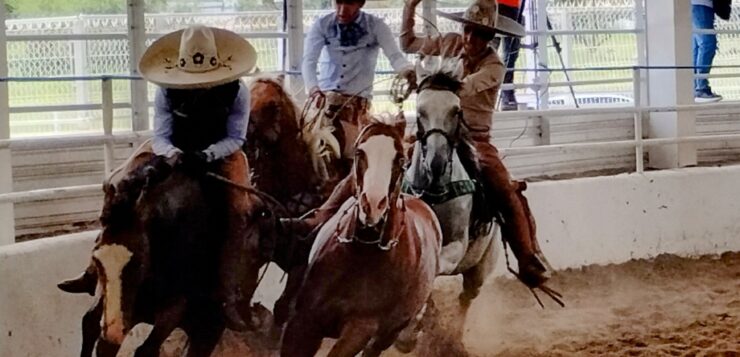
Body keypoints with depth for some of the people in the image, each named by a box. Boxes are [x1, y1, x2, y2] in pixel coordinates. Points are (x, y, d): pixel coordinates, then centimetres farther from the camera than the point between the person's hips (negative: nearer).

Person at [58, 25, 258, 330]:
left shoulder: (237, 92, -22)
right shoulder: (167, 92, -20)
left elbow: (235, 139, -19)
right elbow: (161, 137, -17)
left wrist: (206, 155, -38)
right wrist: (176, 156, -40)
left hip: (221, 153, -2)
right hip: (174, 151, 2)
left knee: (238, 210, -27)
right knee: (119, 185, -14)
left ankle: (229, 296, -22)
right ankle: (96, 272, -7)